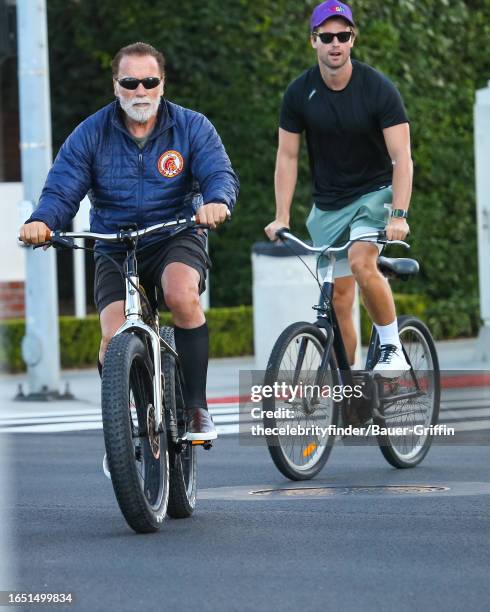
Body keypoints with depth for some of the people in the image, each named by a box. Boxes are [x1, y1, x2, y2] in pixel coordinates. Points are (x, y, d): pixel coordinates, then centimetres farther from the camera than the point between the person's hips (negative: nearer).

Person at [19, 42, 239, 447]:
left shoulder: (192, 127, -2)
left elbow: (220, 173, -14)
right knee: (115, 338, -21)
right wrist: (42, 221, -32)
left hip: (176, 239, -1)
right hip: (114, 250, 1)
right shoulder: (90, 134, -1)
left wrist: (217, 201, -40)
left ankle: (196, 409, -21)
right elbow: (62, 190, -9)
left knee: (182, 295, -35)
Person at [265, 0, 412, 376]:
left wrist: (399, 215, -30)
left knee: (361, 262, -29)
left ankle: (393, 348, -14)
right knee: (339, 296, 2)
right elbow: (287, 156, -1)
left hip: (375, 193, -3)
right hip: (327, 204, 3)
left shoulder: (378, 89, -15)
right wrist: (282, 217, -9)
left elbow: (402, 157, -19)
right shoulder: (300, 94, -7)